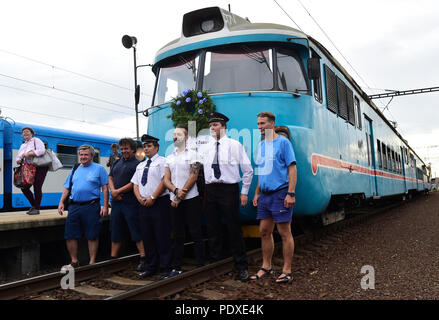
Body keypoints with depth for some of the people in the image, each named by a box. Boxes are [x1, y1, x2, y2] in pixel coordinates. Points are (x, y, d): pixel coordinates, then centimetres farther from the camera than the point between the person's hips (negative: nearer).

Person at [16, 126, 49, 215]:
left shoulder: (36, 140, -1)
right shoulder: (23, 145, 21)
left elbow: (41, 150, -18)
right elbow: (18, 156, 19)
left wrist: (28, 154, -19)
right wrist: (18, 160, -5)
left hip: (40, 168, -8)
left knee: (37, 188, -10)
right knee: (24, 188, 2)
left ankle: (37, 209, 0)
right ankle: (33, 206, 19)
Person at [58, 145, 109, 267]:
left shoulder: (99, 169, 3)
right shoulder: (75, 169, 17)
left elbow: (105, 188, -2)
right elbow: (67, 188, 18)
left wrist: (105, 206, -9)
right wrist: (61, 202, 6)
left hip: (91, 206, -4)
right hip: (74, 206, 5)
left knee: (92, 236, 1)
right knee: (70, 235, 5)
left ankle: (92, 262, 13)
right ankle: (74, 261, 20)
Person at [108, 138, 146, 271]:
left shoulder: (137, 164, -5)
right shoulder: (117, 163, 18)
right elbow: (110, 177, 15)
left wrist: (118, 191, -10)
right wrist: (113, 191, -4)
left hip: (131, 203, -7)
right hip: (116, 202, 7)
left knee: (136, 232, -4)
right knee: (115, 232, 13)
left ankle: (143, 259, 1)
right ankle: (112, 259, 21)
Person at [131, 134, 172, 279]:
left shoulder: (162, 161, -1)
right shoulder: (140, 165, 21)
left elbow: (164, 181, -12)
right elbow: (135, 184, 18)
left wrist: (152, 198, -15)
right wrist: (140, 198, 0)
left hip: (159, 203, -7)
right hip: (143, 205, 7)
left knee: (162, 237, -5)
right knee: (147, 237, 9)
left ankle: (165, 269, 2)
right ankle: (150, 268, 18)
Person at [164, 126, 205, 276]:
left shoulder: (192, 154, 1)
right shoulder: (169, 158, 16)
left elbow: (193, 176, -8)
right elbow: (166, 180, 9)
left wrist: (181, 193, -11)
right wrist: (176, 191, -11)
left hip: (191, 199, -5)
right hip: (175, 201, 5)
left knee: (196, 233, -3)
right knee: (178, 235, 9)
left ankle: (200, 265, 4)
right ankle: (176, 267, 16)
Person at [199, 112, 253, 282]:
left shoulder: (234, 145, -1)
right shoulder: (205, 148, 11)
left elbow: (248, 169, 1)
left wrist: (244, 192, -2)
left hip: (229, 189, -4)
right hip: (211, 190, 4)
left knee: (234, 228, -1)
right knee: (212, 228, 9)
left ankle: (241, 266, 11)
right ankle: (215, 262, 23)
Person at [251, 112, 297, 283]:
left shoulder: (283, 142, -5)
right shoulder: (261, 145, 16)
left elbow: (292, 168, -10)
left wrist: (290, 194, -17)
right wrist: (257, 194, 18)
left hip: (280, 194, -7)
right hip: (265, 195, 7)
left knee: (285, 233, -1)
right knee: (264, 232, 10)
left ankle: (287, 271, 8)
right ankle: (266, 268, 22)